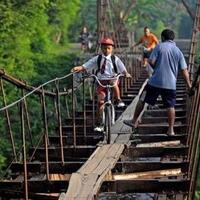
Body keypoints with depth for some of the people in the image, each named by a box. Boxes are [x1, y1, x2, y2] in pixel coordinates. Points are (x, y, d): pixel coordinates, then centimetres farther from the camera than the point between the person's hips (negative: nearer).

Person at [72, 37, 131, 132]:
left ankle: (119, 100, -14)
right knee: (100, 101, -5)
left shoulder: (115, 59, 2)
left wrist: (126, 73, -27)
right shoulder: (97, 59, 4)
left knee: (114, 82, -38)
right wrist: (78, 68, -19)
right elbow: (85, 66, -1)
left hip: (112, 79, -1)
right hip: (101, 81, 1)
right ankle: (99, 124, 3)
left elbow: (122, 69, -6)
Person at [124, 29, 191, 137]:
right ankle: (171, 130, 5)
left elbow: (152, 62, -10)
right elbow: (184, 71, 4)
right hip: (171, 84, 3)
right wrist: (189, 85, 9)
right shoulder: (178, 51, 8)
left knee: (142, 100, 12)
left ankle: (134, 121, 18)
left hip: (156, 81, -3)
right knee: (170, 106, 7)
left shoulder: (160, 47, -3)